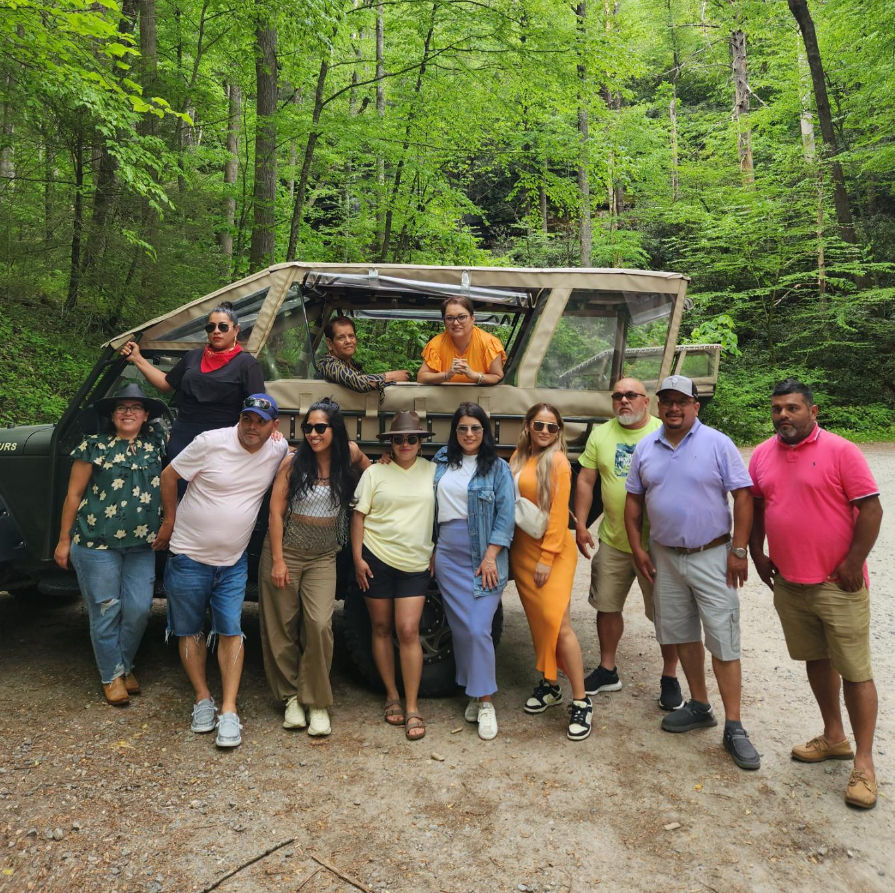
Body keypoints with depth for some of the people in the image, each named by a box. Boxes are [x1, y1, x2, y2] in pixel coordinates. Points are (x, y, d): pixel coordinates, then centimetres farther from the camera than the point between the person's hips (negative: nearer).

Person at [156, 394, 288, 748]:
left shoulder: (278, 451, -6)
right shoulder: (211, 442, -16)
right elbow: (169, 476, -3)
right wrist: (170, 521, 3)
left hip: (233, 562, 1)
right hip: (189, 557, -1)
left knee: (231, 632, -1)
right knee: (189, 630, 9)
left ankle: (229, 711, 6)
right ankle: (203, 700, 25)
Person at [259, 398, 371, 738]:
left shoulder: (349, 454, -1)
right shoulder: (293, 462, -8)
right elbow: (276, 510, -6)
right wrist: (277, 560, -8)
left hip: (323, 557, 1)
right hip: (286, 551, -1)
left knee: (320, 625, -10)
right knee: (282, 627, 6)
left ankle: (317, 703, 7)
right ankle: (290, 697, 24)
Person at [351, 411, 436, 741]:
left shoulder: (432, 472, 5)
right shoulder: (375, 472, 2)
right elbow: (359, 515, 2)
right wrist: (357, 557, -4)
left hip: (414, 563, 0)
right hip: (376, 559, 1)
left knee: (408, 631, -6)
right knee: (382, 628, 9)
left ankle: (412, 708, 3)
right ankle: (392, 696, 24)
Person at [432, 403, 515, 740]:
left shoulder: (497, 467, -2)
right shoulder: (442, 460, 8)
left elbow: (506, 516, -6)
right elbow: (430, 503, 13)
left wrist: (490, 557, -13)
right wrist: (430, 550, 9)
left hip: (484, 555, -3)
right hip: (447, 554, 3)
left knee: (479, 629, -8)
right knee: (460, 628, 6)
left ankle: (485, 700, 8)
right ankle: (473, 693, 23)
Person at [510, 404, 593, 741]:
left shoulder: (557, 461, -9)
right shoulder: (518, 457, 10)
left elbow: (558, 512, -13)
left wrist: (547, 557, -16)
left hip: (552, 552, -6)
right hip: (521, 549, 6)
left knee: (556, 622, -11)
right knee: (537, 620, 13)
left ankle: (581, 702, -1)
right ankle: (549, 685, 29)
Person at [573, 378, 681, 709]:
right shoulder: (600, 435, 5)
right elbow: (585, 480, 6)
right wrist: (580, 525, 0)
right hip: (612, 541, 4)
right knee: (606, 606, 13)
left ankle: (670, 678, 24)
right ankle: (607, 670, 31)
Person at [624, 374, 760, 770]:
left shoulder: (717, 444, -8)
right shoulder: (645, 448, 5)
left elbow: (743, 496, -8)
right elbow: (634, 500, 10)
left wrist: (738, 550, -12)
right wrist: (637, 548, 3)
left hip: (712, 556, -4)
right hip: (664, 557, 5)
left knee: (723, 642, -1)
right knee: (682, 635, 15)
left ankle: (733, 728, 9)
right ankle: (699, 707, 32)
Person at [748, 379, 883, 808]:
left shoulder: (840, 451, -11)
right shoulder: (762, 455, 5)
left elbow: (871, 508, -12)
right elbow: (755, 506, 15)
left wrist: (853, 563, -14)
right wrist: (757, 553, 9)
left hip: (837, 584, -5)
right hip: (788, 583, 6)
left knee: (854, 671, 2)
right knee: (815, 660, 18)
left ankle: (863, 762, 14)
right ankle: (833, 737, 35)